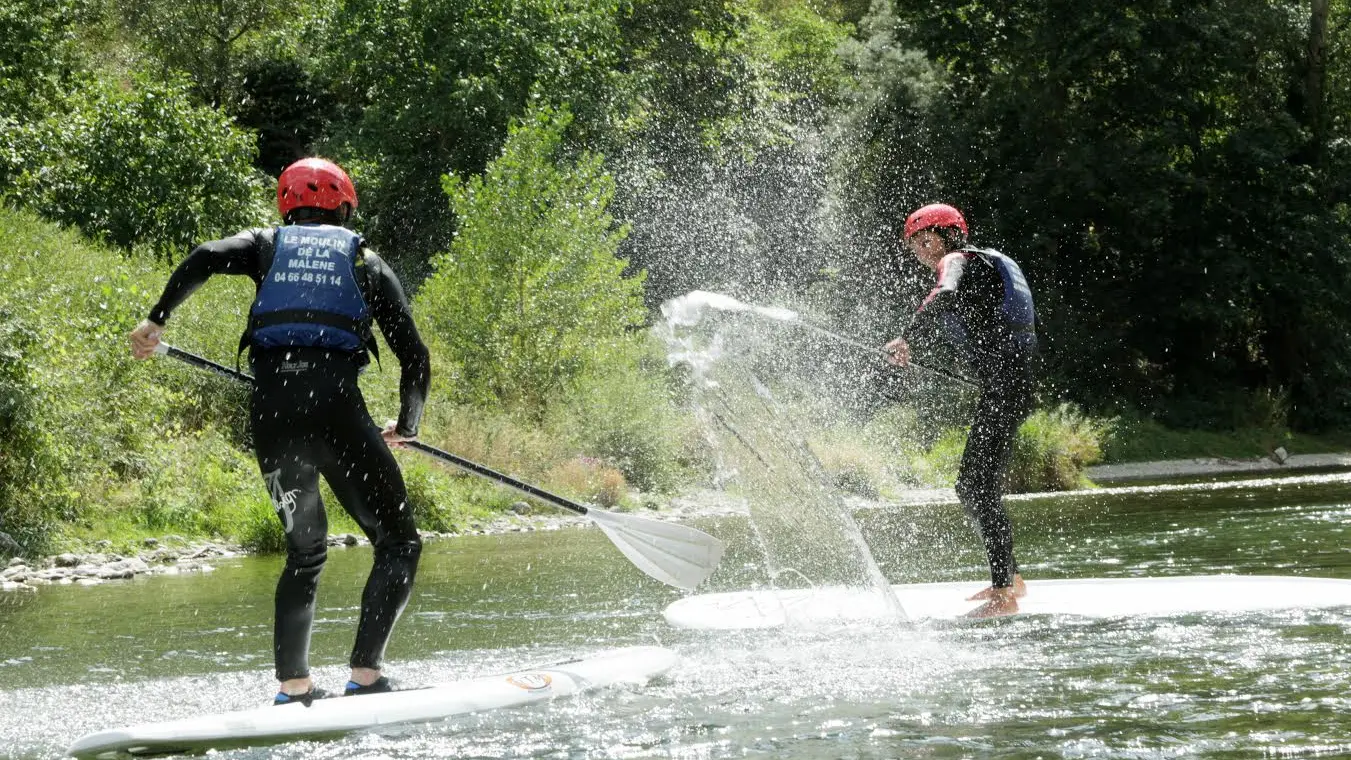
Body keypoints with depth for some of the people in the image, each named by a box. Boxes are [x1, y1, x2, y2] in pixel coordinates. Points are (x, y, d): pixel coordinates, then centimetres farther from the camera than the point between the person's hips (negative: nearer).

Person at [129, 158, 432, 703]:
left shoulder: (267, 245, 21)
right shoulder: (366, 262, 19)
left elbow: (204, 259, 0)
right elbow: (414, 357, 14)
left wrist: (156, 320, 10)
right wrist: (406, 427, 29)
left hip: (270, 414, 3)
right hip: (336, 407, -3)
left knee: (304, 550, 22)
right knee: (398, 544, 8)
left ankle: (293, 685, 11)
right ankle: (365, 675, -9)